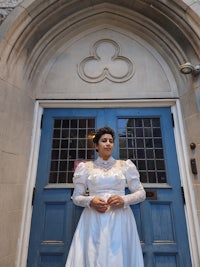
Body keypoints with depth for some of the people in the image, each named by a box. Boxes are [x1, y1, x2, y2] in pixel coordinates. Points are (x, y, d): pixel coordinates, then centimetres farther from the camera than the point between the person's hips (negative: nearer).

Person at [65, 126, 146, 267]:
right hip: (93, 221, 0)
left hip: (120, 220, 1)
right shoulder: (86, 167, 6)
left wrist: (124, 200, -13)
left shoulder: (125, 165, 6)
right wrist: (90, 201, -13)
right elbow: (76, 197, 8)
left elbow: (141, 193, 6)